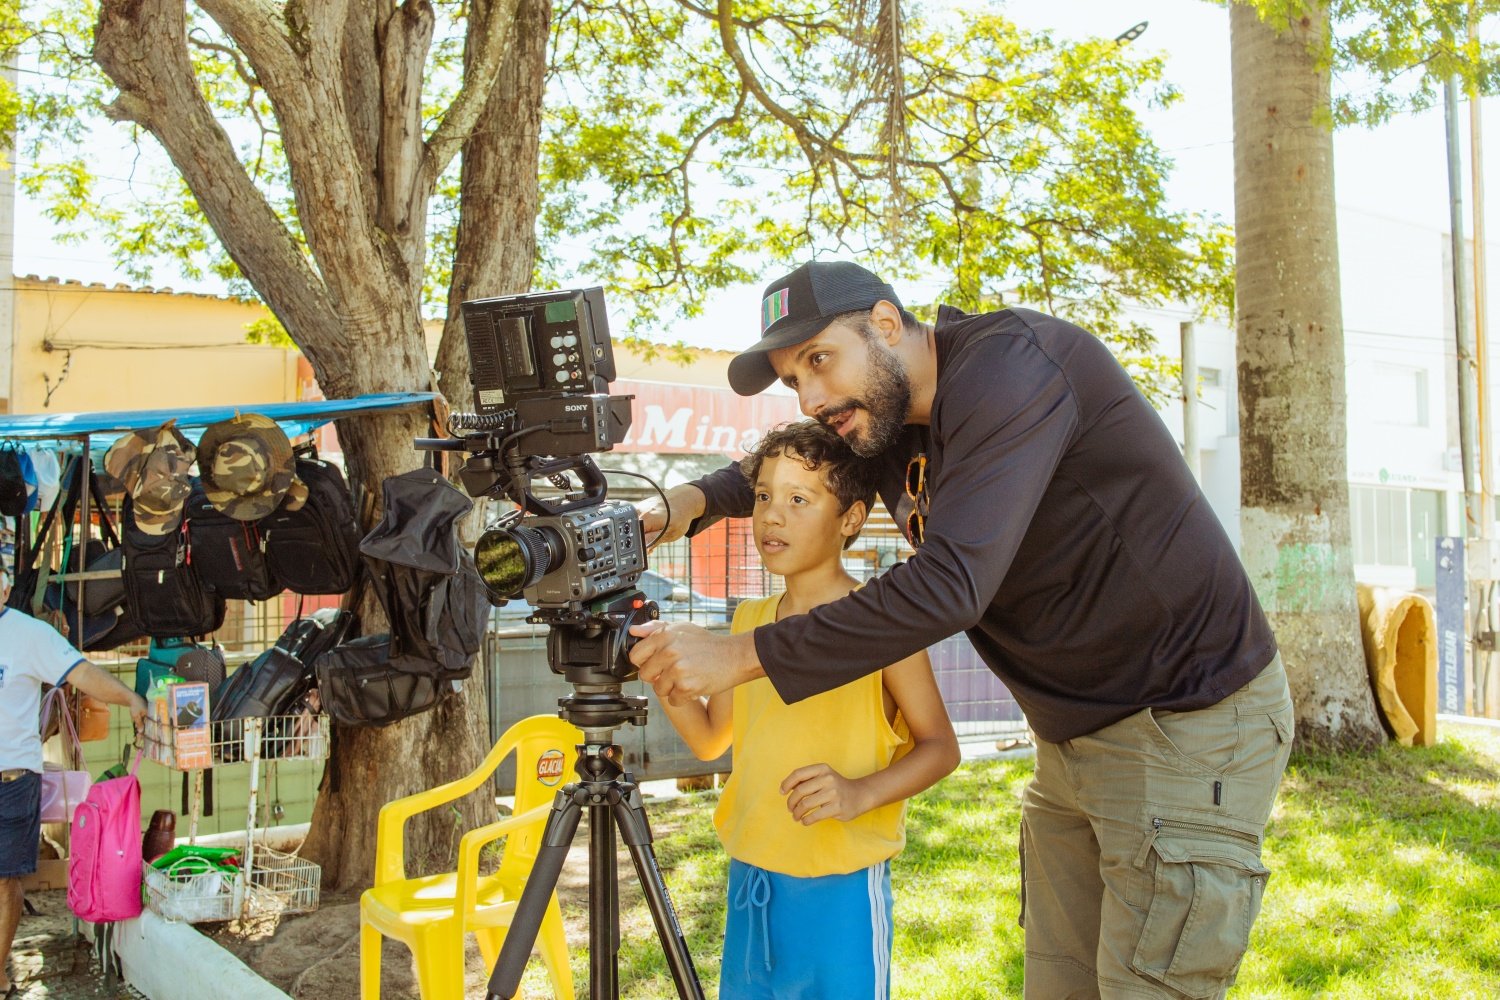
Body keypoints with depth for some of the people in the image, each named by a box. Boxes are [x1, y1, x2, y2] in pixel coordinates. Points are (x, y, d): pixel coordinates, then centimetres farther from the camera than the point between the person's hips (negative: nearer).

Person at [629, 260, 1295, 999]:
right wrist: (692, 501, 0)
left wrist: (742, 656, -29)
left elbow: (951, 583, -33)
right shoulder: (888, 417, 4)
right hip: (1074, 738, 9)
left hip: (1190, 731, -8)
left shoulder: (1010, 362, -23)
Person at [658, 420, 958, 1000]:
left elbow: (940, 746, -8)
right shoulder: (750, 621, 7)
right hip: (749, 879, 6)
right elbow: (710, 738, 13)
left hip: (842, 886, -5)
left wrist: (861, 792, -23)